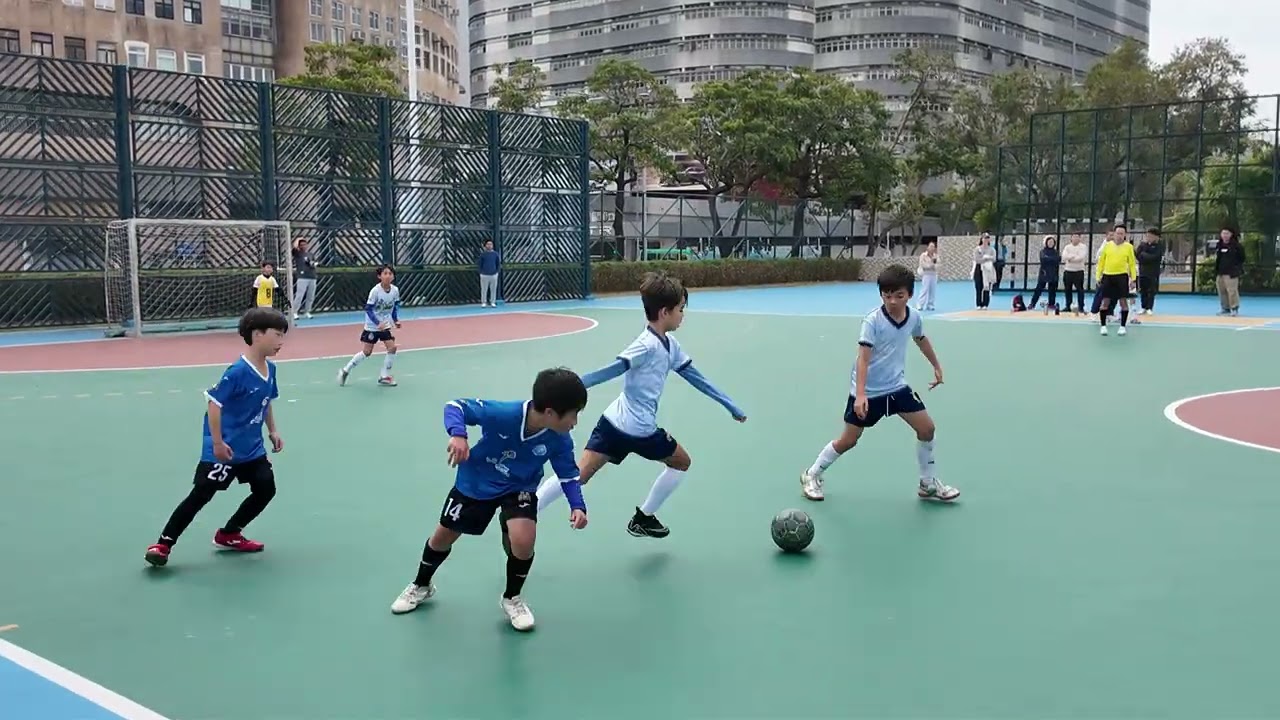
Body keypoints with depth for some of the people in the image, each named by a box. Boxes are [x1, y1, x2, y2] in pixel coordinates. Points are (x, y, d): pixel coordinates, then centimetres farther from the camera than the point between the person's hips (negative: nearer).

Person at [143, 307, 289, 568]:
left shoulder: (270, 369, 3)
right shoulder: (238, 371, -23)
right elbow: (214, 403, -22)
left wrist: (273, 431, 16)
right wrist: (218, 443, -23)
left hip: (251, 448, 8)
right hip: (223, 449, -8)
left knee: (266, 489, 8)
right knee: (200, 496, -5)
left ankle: (228, 534, 23)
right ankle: (163, 544, 5)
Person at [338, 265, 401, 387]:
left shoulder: (395, 290, -6)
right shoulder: (375, 291, -21)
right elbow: (368, 309, -19)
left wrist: (396, 320, -2)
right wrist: (378, 323, -27)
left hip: (385, 325, 4)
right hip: (372, 326, -4)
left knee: (392, 347, -10)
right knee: (366, 352, -1)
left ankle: (384, 376, 4)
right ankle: (346, 370, 19)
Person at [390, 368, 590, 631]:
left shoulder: (559, 440, -27)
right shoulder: (502, 413, -37)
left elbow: (569, 474, -11)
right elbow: (455, 406, -29)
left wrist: (578, 505, -28)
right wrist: (457, 434, -48)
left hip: (519, 488, 1)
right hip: (474, 482, -1)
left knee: (524, 540, -24)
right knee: (442, 537, 14)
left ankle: (512, 599, 7)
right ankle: (421, 586, 47)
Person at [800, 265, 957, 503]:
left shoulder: (914, 318, -3)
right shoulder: (872, 321, -21)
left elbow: (921, 339, 20)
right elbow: (863, 359, -27)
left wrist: (936, 365, 30)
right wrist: (860, 394, -36)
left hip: (897, 386, 5)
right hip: (868, 391, -5)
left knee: (927, 428, 2)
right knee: (848, 440, 2)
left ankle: (929, 484, 19)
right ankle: (811, 475, 22)